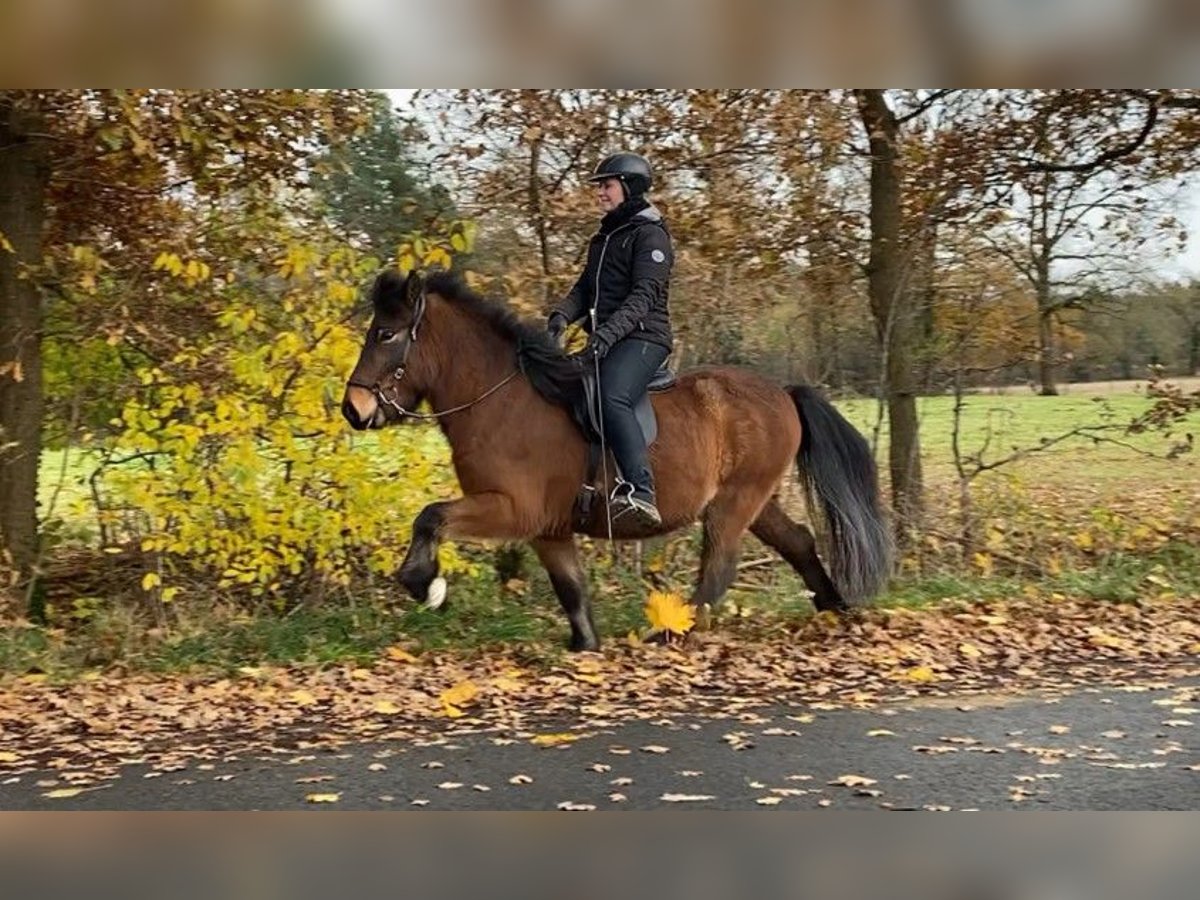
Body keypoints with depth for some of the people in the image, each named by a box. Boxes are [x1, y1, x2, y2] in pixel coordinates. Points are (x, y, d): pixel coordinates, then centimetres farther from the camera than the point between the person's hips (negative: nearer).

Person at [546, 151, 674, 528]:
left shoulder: (650, 234, -6)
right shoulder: (604, 237, 21)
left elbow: (643, 296, -17)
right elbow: (585, 288, 17)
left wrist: (608, 332, -31)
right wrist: (562, 315, -5)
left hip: (642, 337, -10)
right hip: (604, 340, 10)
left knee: (611, 398, -34)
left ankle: (641, 493, -43)